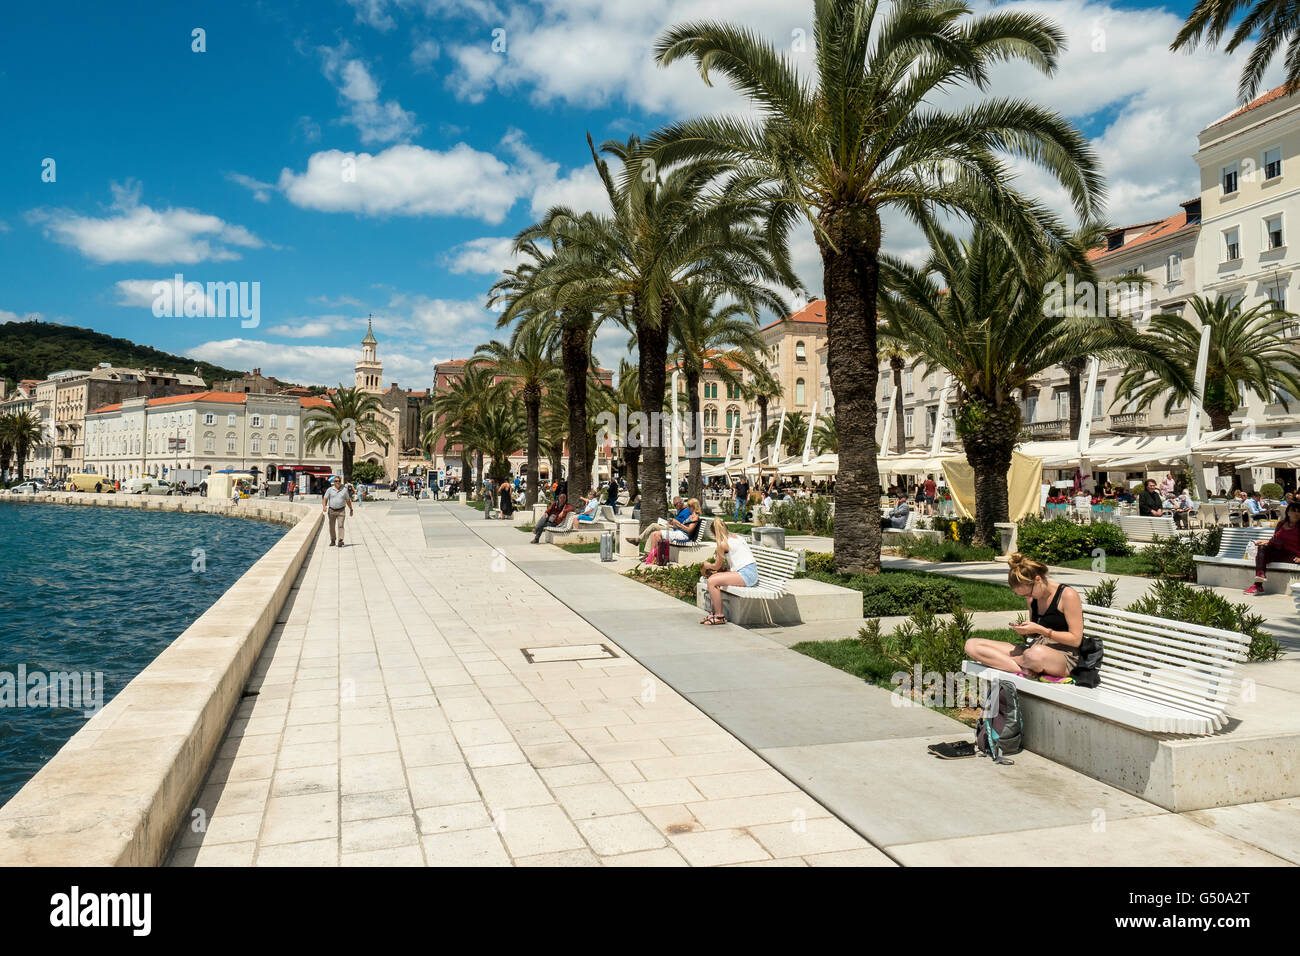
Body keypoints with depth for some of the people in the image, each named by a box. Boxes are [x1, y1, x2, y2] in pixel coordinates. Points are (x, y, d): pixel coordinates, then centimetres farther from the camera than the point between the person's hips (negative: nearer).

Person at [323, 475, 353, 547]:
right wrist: (324, 506, -17)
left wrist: (351, 509, 15)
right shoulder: (330, 490, 3)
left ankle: (340, 541, -18)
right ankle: (333, 540, 22)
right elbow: (325, 499, 1)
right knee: (332, 527, 9)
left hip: (341, 511, -1)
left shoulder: (344, 490, 5)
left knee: (340, 526, -13)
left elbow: (348, 500, 12)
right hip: (331, 511, 2)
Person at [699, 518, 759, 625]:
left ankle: (719, 616, -7)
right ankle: (715, 613, 12)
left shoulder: (723, 543, -8)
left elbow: (717, 566, 4)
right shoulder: (737, 537, 18)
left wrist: (706, 565, 23)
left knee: (711, 581, -14)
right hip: (751, 573, 10)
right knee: (713, 577, 13)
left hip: (746, 575, -10)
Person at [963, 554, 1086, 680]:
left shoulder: (1068, 595, -8)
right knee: (972, 645, -11)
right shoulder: (1032, 598, 13)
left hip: (1065, 657, -7)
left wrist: (1040, 630, -16)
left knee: (1037, 654, -48)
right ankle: (1025, 670, -26)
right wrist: (1024, 631, 1)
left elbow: (1076, 640, -10)